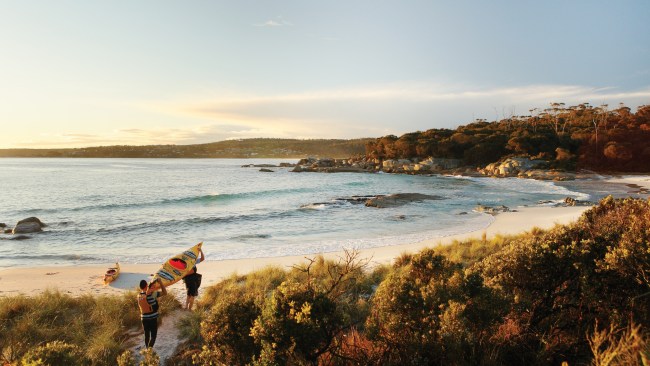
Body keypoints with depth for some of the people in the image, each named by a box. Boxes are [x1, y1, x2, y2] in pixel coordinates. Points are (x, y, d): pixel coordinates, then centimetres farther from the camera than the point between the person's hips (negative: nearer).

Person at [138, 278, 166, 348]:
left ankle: (147, 349, 29)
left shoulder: (139, 296, -1)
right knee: (153, 336, 3)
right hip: (153, 318, -5)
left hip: (144, 318, 5)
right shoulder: (152, 294, -17)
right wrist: (160, 283, -14)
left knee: (146, 335, 19)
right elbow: (164, 293, -17)